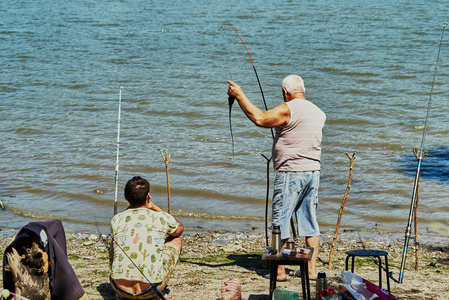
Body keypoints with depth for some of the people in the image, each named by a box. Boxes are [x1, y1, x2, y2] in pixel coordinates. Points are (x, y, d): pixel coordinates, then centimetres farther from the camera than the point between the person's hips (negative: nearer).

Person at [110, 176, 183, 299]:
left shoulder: (116, 220, 0)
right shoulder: (162, 218, -4)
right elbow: (180, 229, 23)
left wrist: (131, 207, 20)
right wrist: (155, 207, 27)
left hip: (120, 289, 2)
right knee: (176, 240, 20)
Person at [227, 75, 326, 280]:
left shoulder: (288, 109, -13)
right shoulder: (319, 113, 11)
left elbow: (260, 119, -24)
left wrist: (239, 96, -17)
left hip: (290, 173, -7)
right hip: (313, 171, 7)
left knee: (280, 222, 1)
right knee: (310, 221, 11)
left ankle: (279, 270, 4)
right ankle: (312, 269, 12)